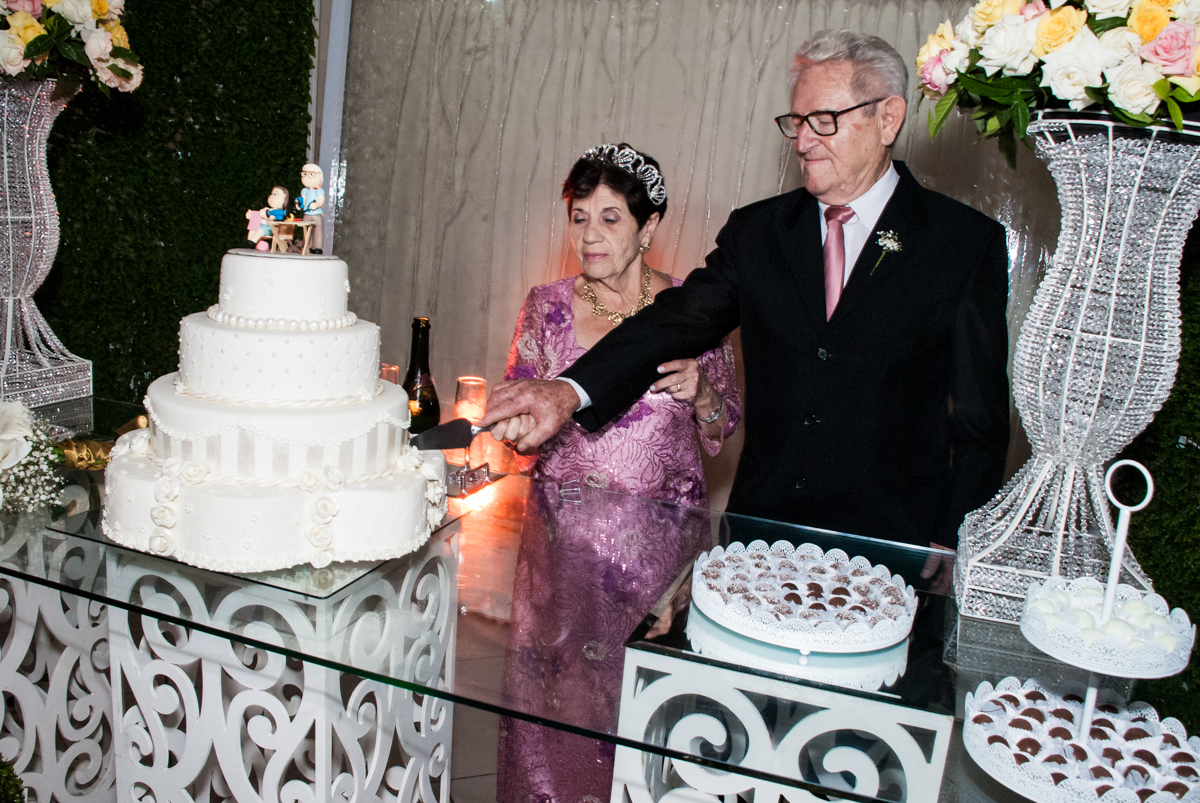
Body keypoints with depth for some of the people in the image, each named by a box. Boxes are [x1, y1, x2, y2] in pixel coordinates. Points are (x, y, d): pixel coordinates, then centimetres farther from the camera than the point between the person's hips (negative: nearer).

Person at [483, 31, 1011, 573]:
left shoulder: (965, 241, -4)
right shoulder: (757, 230, 6)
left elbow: (980, 416, -3)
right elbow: (679, 319, -7)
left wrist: (953, 547, -10)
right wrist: (570, 391, -24)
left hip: (892, 547, -2)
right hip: (760, 529, 3)